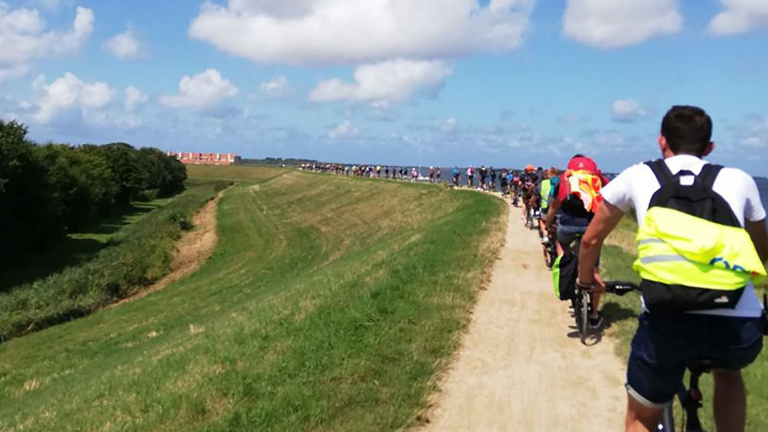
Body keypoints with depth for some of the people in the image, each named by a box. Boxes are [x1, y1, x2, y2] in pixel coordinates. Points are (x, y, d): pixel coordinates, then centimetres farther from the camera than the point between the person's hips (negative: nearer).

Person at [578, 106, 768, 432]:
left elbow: (592, 238, 25)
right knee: (728, 371, 38)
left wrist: (585, 279, 43)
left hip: (665, 321, -2)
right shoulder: (739, 180, 18)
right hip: (741, 326, 2)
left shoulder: (637, 175, 15)